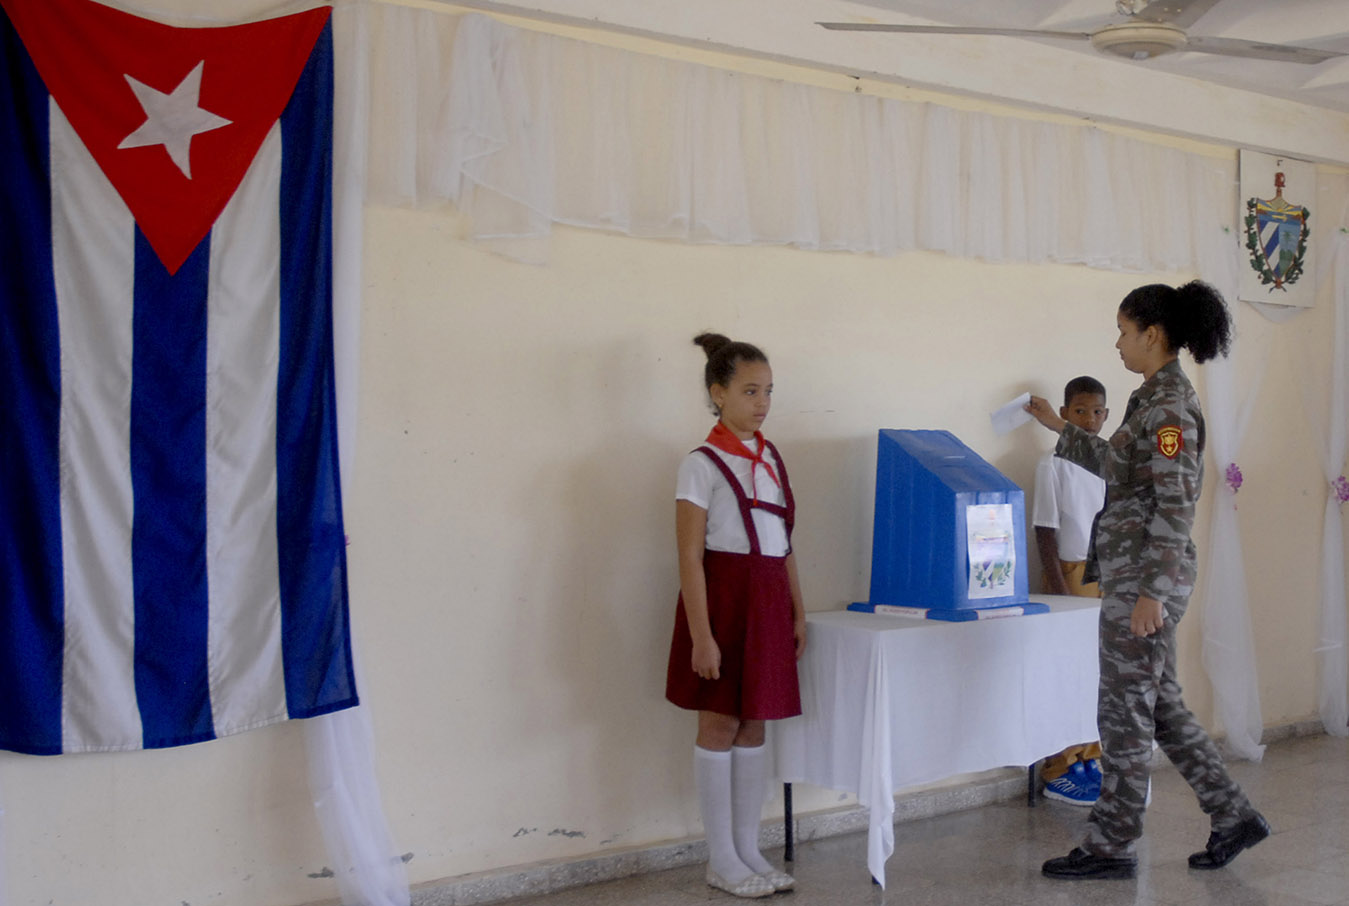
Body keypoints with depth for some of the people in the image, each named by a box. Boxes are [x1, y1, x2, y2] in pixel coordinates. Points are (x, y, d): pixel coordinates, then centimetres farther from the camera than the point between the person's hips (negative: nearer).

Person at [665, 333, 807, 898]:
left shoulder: (771, 460, 11)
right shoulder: (702, 465, -9)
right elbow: (690, 558, -13)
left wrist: (797, 612, 13)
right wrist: (701, 635, -18)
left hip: (768, 601, 6)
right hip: (724, 597, -6)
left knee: (754, 725, 11)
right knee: (720, 725, 2)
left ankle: (749, 851, 21)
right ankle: (721, 860, 13)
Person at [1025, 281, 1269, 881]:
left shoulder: (1170, 404, -16)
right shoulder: (1155, 399, 13)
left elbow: (1176, 506, -20)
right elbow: (1115, 467, 26)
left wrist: (1151, 593, -21)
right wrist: (1059, 427, 29)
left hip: (1144, 576, -10)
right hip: (1132, 575, 10)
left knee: (1125, 711, 1)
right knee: (1160, 704, 16)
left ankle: (1111, 847, 12)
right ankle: (1234, 817, 24)